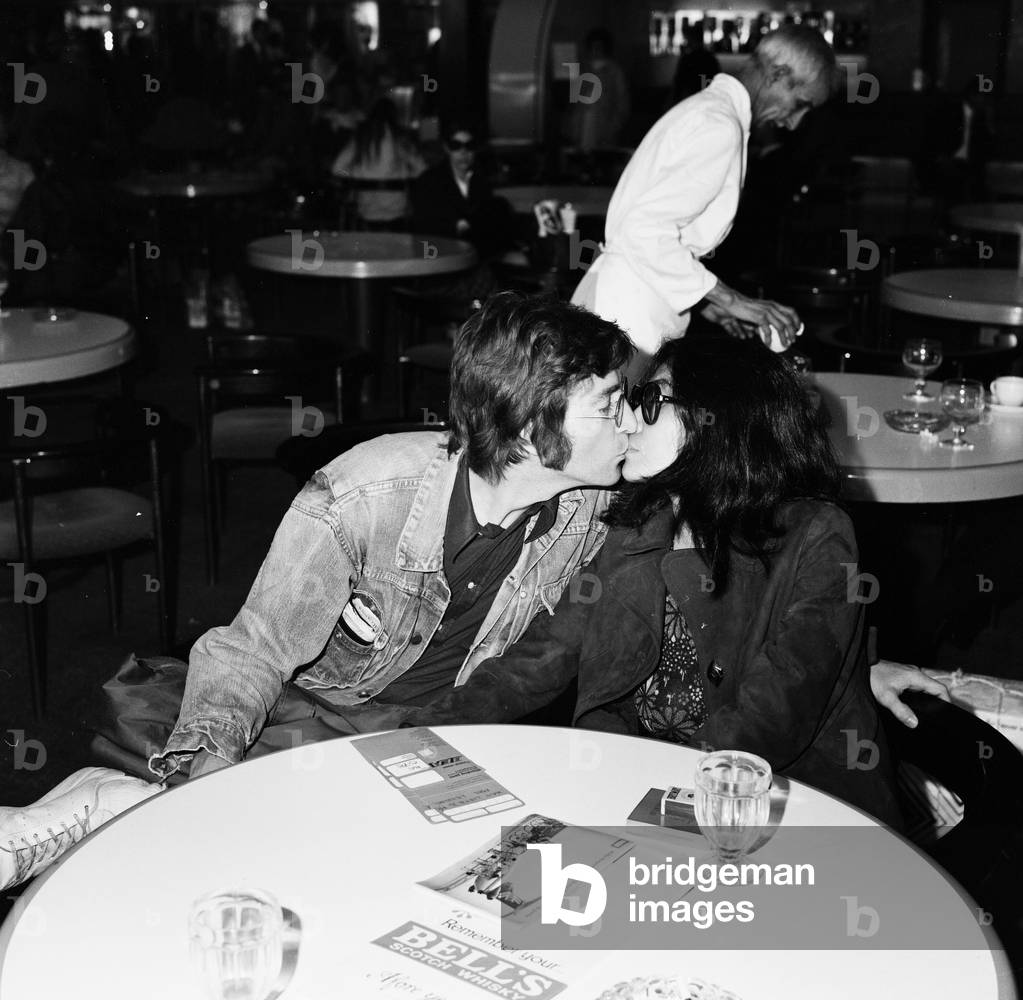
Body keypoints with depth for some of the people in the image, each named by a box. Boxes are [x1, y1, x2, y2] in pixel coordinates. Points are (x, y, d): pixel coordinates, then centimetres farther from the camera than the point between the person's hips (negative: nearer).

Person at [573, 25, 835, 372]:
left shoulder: (704, 107, 17)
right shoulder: (719, 128, -15)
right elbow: (645, 230, -25)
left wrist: (705, 298, 15)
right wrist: (730, 299, -19)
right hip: (629, 315, -10)